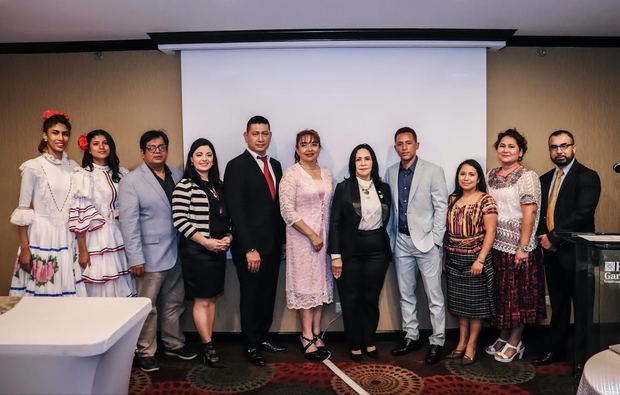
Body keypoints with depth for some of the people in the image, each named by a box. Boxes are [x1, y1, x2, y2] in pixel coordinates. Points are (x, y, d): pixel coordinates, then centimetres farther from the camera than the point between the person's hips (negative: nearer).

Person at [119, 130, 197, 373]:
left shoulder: (176, 175, 8)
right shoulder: (131, 181, -6)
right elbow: (129, 223, -11)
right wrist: (135, 259, -15)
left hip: (175, 253, 5)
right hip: (150, 257, -5)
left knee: (174, 304, 16)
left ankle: (174, 344, 32)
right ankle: (145, 352, 21)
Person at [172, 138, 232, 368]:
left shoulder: (219, 185, 12)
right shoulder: (184, 185, -8)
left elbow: (227, 217, 15)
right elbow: (179, 220, -14)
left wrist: (228, 237, -3)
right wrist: (205, 241, -16)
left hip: (218, 249, 6)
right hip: (195, 249, -6)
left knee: (212, 298, 12)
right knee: (201, 300, 1)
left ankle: (208, 343, 22)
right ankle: (208, 347, 12)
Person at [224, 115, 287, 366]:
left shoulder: (275, 165, 11)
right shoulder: (237, 166, -10)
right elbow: (236, 210, -16)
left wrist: (283, 239, 10)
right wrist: (249, 249, -19)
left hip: (273, 244, 6)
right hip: (250, 246, -6)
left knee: (268, 294, 15)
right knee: (250, 296, 8)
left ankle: (263, 338, 32)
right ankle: (251, 346, 24)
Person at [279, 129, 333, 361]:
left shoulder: (327, 173, 9)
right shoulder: (291, 174, -9)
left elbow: (329, 206, 13)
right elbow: (287, 211, -14)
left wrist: (326, 236, 5)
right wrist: (312, 235, -15)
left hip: (323, 236, 6)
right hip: (302, 236, -6)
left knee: (321, 284, 10)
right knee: (305, 285, 1)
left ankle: (316, 334, 21)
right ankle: (307, 337, 13)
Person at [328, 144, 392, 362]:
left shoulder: (384, 188, 6)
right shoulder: (343, 188, -4)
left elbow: (387, 219, 13)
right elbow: (335, 223, -6)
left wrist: (388, 248, 7)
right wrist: (335, 255, -11)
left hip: (377, 249, 3)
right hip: (350, 251, -2)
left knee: (371, 299, 10)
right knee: (351, 300, 6)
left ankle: (369, 342, 27)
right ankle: (354, 345, 20)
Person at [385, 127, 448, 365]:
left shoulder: (433, 171, -6)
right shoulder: (391, 173, 7)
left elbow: (441, 207, -7)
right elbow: (391, 207, 10)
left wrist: (435, 240, -11)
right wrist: (391, 238, 6)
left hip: (426, 240, -4)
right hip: (402, 241, 5)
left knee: (434, 295, 2)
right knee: (406, 294, 13)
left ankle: (437, 342, 14)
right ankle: (411, 336, 26)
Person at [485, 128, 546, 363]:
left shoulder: (527, 177, -8)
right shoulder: (491, 175, 10)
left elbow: (529, 214, -14)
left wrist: (523, 248, -18)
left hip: (517, 246, -6)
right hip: (495, 245, 6)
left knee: (518, 294, 5)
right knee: (501, 292, 13)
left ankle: (515, 343, 17)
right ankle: (503, 337, 26)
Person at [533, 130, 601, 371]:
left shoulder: (587, 177, -7)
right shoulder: (545, 179, 13)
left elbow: (583, 213, -18)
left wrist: (554, 237, -16)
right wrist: (544, 238, -3)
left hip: (576, 252, -6)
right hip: (551, 252, 6)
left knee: (582, 307, 5)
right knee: (558, 304, 15)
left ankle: (582, 358, 16)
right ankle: (556, 350, 27)